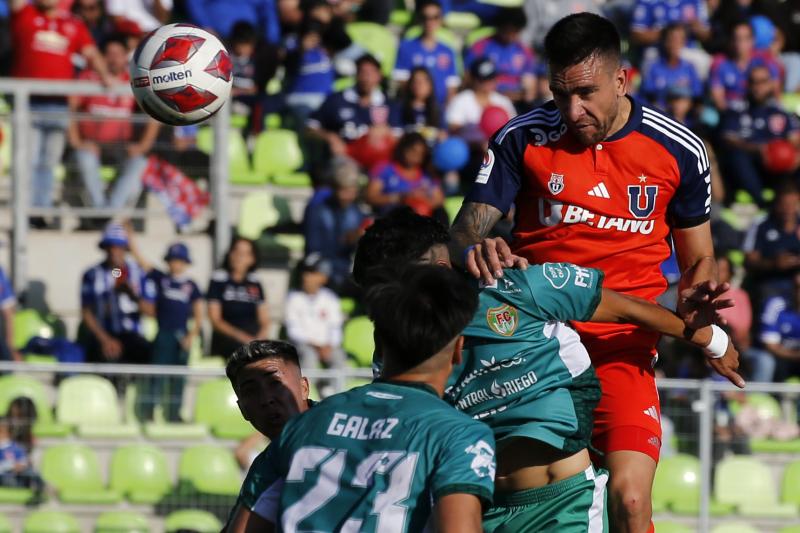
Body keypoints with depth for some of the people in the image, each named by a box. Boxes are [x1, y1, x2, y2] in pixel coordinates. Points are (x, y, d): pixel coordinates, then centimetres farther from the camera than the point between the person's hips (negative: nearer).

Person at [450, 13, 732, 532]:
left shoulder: (679, 149, 4)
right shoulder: (522, 139, 2)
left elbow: (698, 259, 16)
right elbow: (467, 227, 1)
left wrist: (695, 296, -7)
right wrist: (474, 250, -24)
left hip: (623, 348, 0)